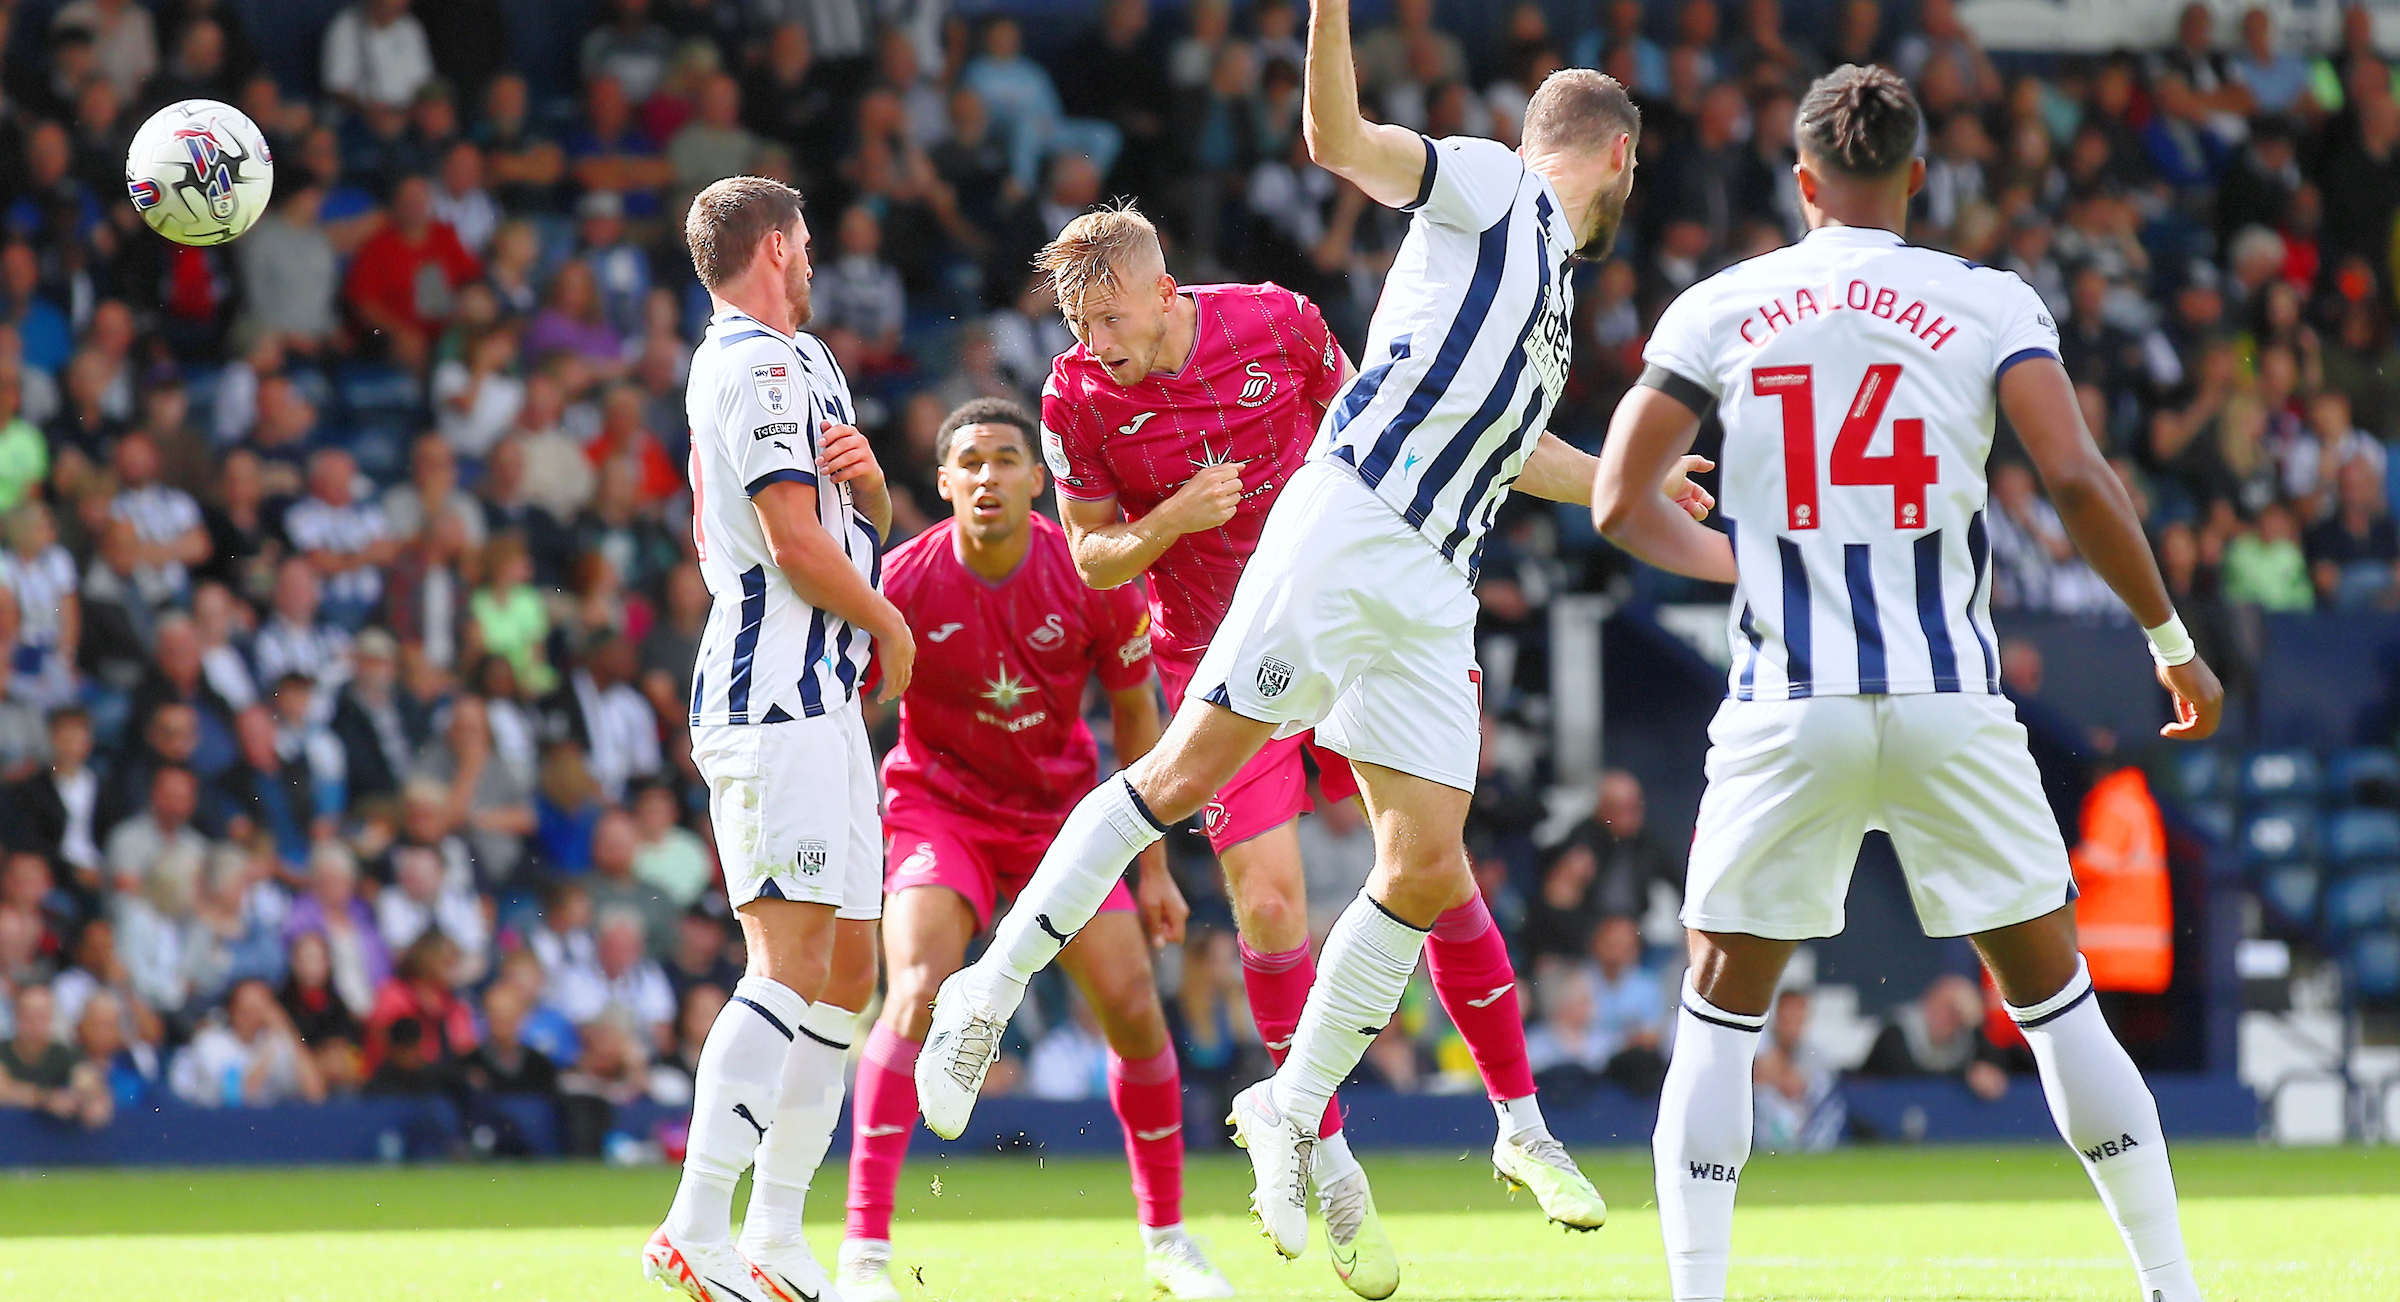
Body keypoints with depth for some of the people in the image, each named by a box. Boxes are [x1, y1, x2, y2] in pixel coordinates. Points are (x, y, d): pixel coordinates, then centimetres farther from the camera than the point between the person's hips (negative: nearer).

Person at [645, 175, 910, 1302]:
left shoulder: (800, 360, 22)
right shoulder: (759, 364, -10)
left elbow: (864, 528, 26)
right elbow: (796, 541, -17)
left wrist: (866, 478, 3)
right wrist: (887, 625, -1)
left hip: (820, 697, 11)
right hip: (774, 695, -11)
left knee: (847, 970, 9)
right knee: (791, 963, -18)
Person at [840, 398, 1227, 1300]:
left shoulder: (1092, 578, -13)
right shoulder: (904, 583, -18)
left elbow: (1136, 718, 0)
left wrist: (1154, 868, 2)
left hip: (1062, 809, 2)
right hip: (938, 805, -2)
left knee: (1131, 1004, -6)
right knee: (920, 990, -25)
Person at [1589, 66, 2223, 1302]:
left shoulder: (1716, 311, 5)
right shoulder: (1988, 305, 2)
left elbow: (1619, 505, 5)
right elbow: (2076, 479, -8)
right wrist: (2171, 639, 3)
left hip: (1786, 710, 0)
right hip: (1948, 705, 0)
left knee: (1718, 1015, 10)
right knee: (2054, 994, 12)